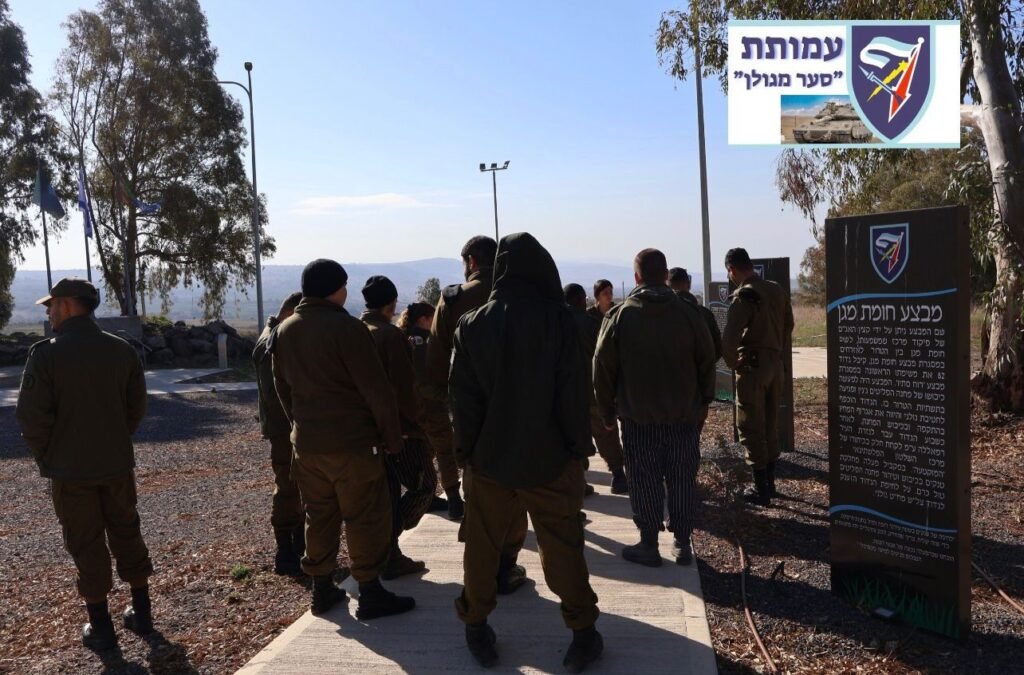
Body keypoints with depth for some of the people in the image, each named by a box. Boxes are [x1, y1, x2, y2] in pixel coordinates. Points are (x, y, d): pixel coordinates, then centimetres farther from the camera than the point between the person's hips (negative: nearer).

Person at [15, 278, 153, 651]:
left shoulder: (46, 353, -13)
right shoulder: (122, 350, 0)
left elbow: (31, 414, -14)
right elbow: (137, 406, 3)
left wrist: (45, 456, 1)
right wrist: (116, 442, 13)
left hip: (70, 469, -4)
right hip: (117, 464, 4)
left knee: (87, 546, 7)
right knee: (127, 536, 16)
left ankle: (101, 627, 16)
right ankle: (142, 613, 25)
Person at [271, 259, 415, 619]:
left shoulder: (284, 330, 8)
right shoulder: (346, 327, -16)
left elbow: (282, 387, 17)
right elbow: (376, 390, -16)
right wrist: (392, 437, -7)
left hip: (305, 442, 7)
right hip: (352, 442, -7)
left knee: (319, 515, 16)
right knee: (365, 517, 3)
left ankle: (322, 588, 25)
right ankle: (370, 593, 10)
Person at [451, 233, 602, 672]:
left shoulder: (472, 324, -5)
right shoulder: (558, 320, -11)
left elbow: (464, 395, -3)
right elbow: (574, 391, -11)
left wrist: (465, 449, 5)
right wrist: (580, 446, -2)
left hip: (490, 457, 2)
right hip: (549, 457, -1)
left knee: (482, 546, 15)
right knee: (563, 548, 9)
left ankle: (475, 624, 26)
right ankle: (583, 634, 16)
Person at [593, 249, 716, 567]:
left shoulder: (619, 316, -6)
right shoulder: (687, 313, -1)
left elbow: (603, 368, -4)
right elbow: (707, 362, 3)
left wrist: (607, 410, 5)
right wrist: (702, 401, 14)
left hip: (637, 416, -2)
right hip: (683, 414, 2)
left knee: (644, 481, 6)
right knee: (682, 479, 11)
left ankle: (648, 544, 12)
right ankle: (682, 543, 18)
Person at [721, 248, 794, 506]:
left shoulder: (744, 295, -17)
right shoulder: (776, 289, 7)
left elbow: (728, 338, -24)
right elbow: (788, 325, 16)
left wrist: (733, 363, -8)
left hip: (752, 366, -7)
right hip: (775, 363, 8)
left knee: (751, 429, 1)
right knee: (770, 425, 17)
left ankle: (761, 489, 5)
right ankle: (769, 482, 26)